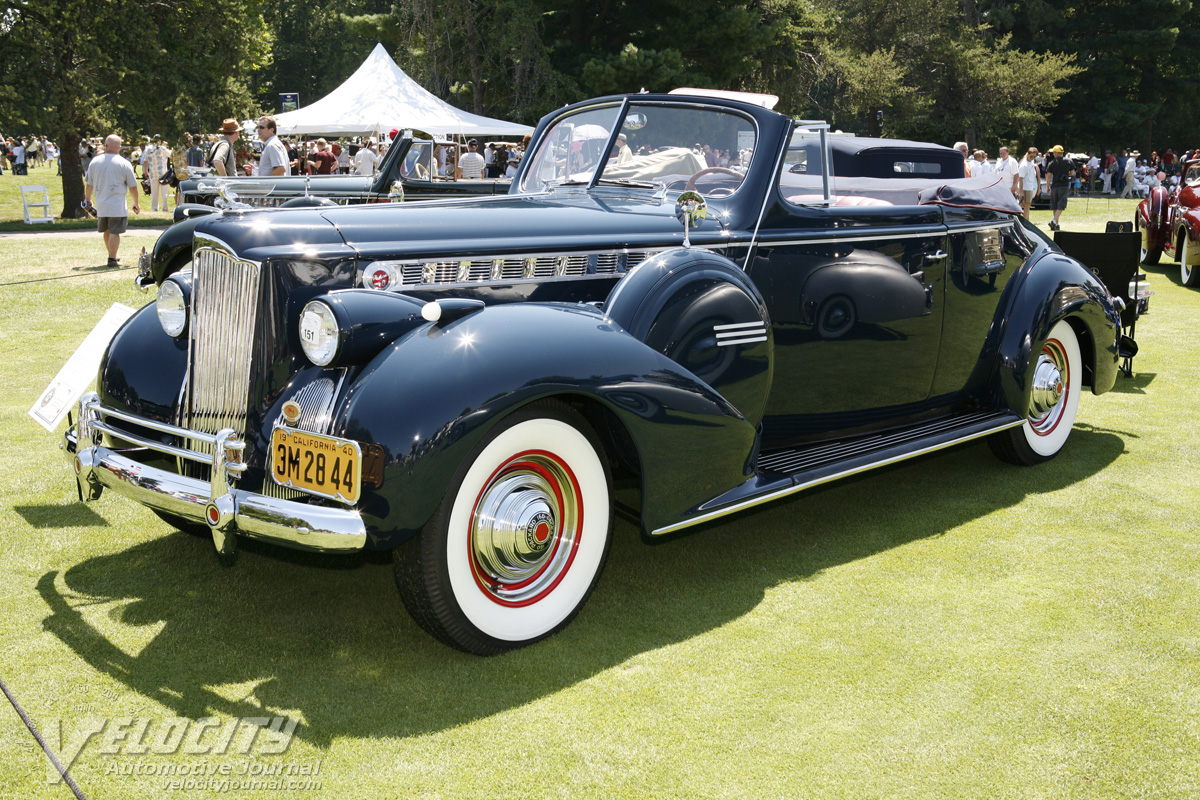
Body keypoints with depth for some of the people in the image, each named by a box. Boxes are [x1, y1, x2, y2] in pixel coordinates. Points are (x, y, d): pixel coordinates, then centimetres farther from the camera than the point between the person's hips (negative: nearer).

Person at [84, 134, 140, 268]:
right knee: (114, 232, -3)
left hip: (100, 205, 4)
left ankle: (112, 255, 27)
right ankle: (112, 259, -5)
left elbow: (89, 184, 13)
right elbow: (132, 187, -3)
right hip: (117, 206, -4)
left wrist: (88, 199, 29)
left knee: (107, 231, 17)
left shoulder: (95, 162, 5)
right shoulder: (124, 164, -7)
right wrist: (136, 204, 11)